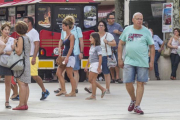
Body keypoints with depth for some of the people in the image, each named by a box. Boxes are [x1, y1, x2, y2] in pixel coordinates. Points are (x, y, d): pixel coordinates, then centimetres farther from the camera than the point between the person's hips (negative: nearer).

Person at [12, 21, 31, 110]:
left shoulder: (21, 38, -12)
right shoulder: (27, 38, 14)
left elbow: (19, 52, -20)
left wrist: (14, 45, -5)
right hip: (27, 62, 9)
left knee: (21, 83, -10)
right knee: (25, 84, 9)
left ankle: (21, 104, -12)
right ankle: (25, 104, 11)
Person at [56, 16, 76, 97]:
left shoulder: (71, 36, -11)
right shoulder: (66, 36, 14)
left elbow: (71, 47, -17)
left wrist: (67, 57, -21)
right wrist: (59, 47, 3)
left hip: (70, 57, -9)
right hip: (65, 57, 9)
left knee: (70, 75, -4)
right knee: (58, 73, 6)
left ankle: (73, 92, 3)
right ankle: (63, 90, 9)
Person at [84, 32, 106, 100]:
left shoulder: (98, 47, -13)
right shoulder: (91, 47, 14)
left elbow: (100, 58, -17)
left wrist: (99, 68, -20)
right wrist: (87, 65, 21)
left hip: (96, 64, -10)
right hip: (92, 65, 10)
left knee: (93, 80, -7)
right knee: (90, 80, 10)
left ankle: (93, 96, 0)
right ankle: (103, 89, 19)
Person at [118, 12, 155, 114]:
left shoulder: (146, 31, 3)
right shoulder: (127, 30, 7)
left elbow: (152, 47, 6)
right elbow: (121, 44, 12)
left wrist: (152, 62, -1)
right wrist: (120, 58, 5)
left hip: (143, 62, -1)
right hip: (129, 61, 1)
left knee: (140, 83, -1)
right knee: (128, 83, -3)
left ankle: (137, 106, 4)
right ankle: (133, 100, 23)